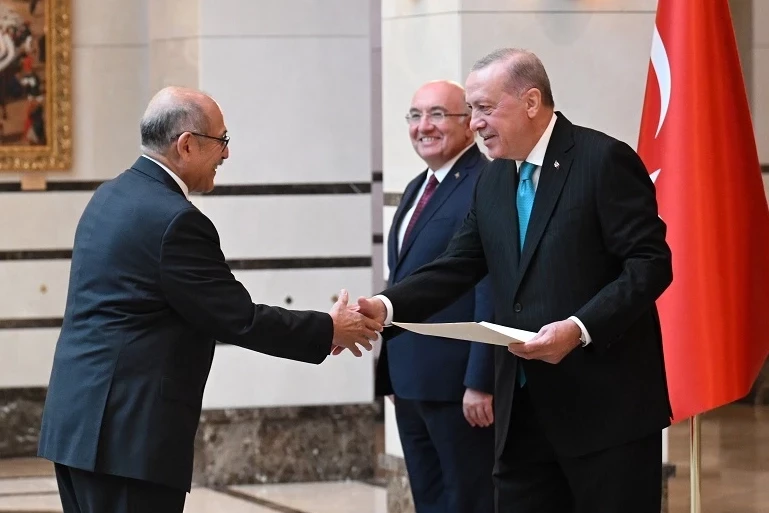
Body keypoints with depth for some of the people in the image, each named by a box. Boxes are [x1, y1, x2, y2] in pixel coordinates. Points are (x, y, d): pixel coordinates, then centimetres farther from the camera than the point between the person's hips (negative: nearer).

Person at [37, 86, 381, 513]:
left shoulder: (111, 197, 13)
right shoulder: (175, 220, -16)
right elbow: (238, 320, -12)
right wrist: (328, 331, 1)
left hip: (78, 417, 10)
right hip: (130, 429, -10)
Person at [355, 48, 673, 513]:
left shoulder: (604, 160, -9)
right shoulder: (493, 182, 15)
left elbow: (650, 264, -13)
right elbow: (457, 268, 10)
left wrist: (580, 328, -25)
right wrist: (386, 307, -7)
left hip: (607, 402, -7)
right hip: (524, 409, 7)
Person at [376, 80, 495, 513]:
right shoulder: (418, 188, 16)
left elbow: (492, 293, -19)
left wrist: (481, 382, -22)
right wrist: (393, 373, 15)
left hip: (459, 384, -9)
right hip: (410, 380, 9)